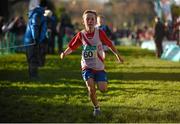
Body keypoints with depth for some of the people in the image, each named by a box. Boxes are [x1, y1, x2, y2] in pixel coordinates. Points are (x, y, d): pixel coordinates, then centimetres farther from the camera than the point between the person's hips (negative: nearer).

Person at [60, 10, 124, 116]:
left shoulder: (100, 33, -9)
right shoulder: (81, 35, -5)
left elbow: (109, 44, 2)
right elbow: (72, 47, 2)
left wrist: (118, 55, 4)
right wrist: (64, 53, -13)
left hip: (99, 67, 0)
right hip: (87, 67, 0)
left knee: (103, 89, -11)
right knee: (91, 88, -17)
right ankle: (96, 107, 7)